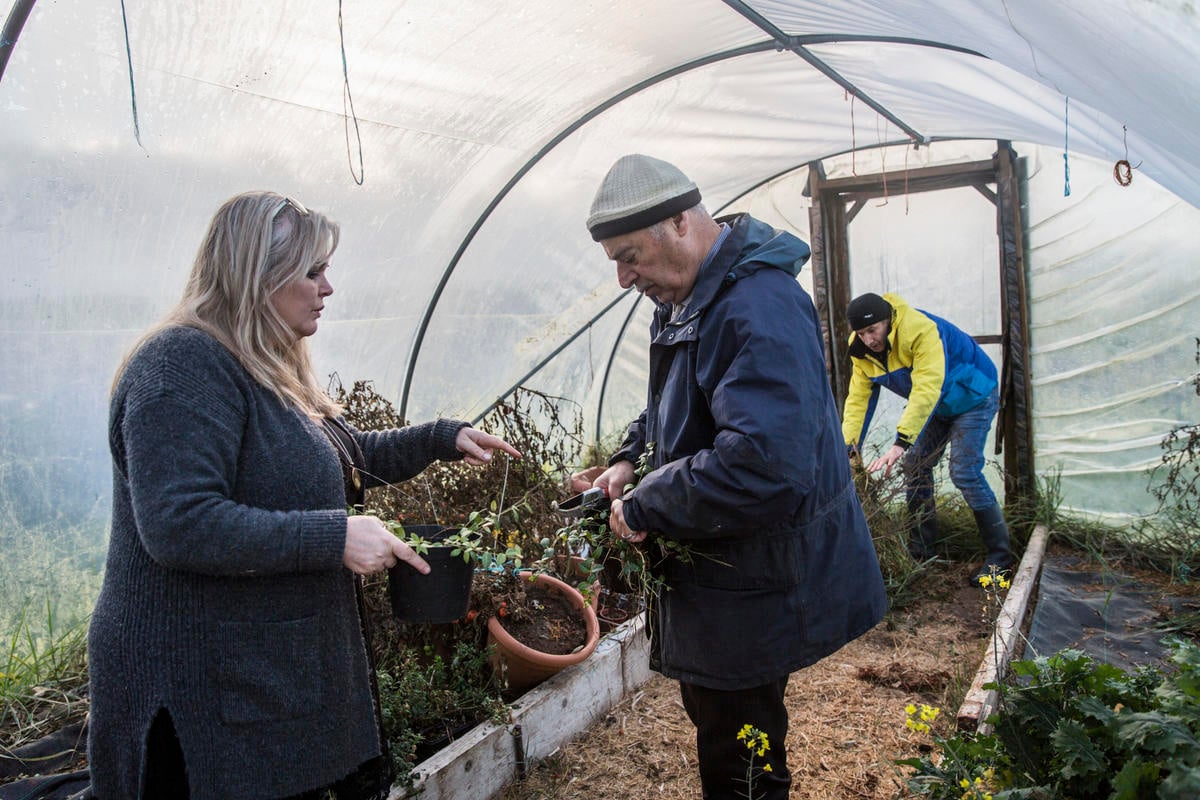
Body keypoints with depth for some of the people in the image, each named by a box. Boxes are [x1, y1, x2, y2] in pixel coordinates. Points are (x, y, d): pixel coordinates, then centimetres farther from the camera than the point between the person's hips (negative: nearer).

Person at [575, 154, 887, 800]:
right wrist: (633, 458, 2)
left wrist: (647, 507, -25)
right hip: (710, 569, 10)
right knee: (715, 719, 26)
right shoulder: (688, 297, 6)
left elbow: (764, 467, -37)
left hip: (757, 590, -10)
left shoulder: (759, 307, -28)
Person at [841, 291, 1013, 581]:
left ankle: (1000, 556, -4)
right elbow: (859, 397, -12)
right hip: (936, 405, 8)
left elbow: (926, 390, -44)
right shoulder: (862, 351, -12)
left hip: (972, 397, -8)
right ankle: (920, 552, 16)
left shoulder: (921, 330, -37)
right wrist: (848, 445, -24)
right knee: (915, 466, 3)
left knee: (964, 472, -17)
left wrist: (901, 443, -51)